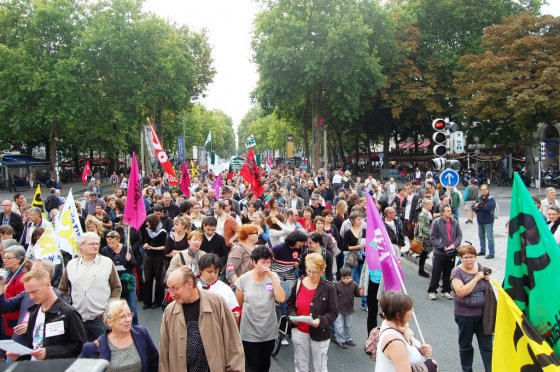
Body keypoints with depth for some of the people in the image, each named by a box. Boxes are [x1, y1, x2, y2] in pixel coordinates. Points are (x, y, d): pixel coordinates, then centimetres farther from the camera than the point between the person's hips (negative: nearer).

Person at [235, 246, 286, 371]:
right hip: (249, 332, -2)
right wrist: (236, 328, 7)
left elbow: (281, 299, -19)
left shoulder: (273, 277, -6)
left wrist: (271, 277, -22)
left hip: (269, 331, 2)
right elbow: (238, 306, 0)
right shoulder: (243, 279, -10)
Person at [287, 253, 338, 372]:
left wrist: (321, 321, -28)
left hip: (319, 334, -3)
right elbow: (290, 303, 9)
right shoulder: (298, 283, -4)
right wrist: (292, 316, -10)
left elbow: (333, 312, -11)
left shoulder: (329, 288, -13)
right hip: (299, 332, 3)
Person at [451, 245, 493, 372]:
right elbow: (461, 292, -26)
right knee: (465, 345, 14)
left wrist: (487, 278, -6)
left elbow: (486, 287, 16)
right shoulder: (457, 272, -13)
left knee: (487, 345, 7)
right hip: (465, 315, -3)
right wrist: (477, 278, -23)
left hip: (483, 313, 3)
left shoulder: (479, 267, 1)